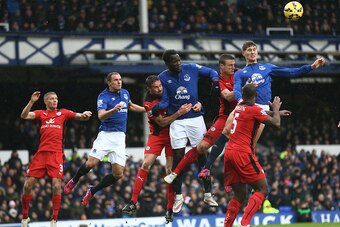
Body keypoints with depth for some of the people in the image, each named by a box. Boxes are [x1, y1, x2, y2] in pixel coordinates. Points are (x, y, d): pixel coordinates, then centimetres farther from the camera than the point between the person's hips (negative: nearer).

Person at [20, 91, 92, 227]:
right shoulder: (41, 114, 12)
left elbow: (81, 117, 8)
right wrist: (31, 102, -15)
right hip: (41, 153, 1)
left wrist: (85, 115, -15)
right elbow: (24, 116, -2)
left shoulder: (63, 113, 12)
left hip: (56, 154, -1)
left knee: (56, 185, -13)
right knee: (28, 185, -3)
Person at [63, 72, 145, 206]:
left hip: (120, 137, 5)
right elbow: (101, 115, -22)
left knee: (118, 175, -4)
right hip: (106, 134, -5)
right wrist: (114, 110, -38)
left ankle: (92, 191, 15)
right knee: (91, 163, -19)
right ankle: (74, 181, 12)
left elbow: (130, 106, 35)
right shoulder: (103, 96, -7)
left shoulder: (125, 93, 13)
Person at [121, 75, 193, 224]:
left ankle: (169, 209, 2)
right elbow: (162, 122, -20)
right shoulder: (148, 102, -16)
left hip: (172, 133, 2)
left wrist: (196, 104, -8)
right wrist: (179, 113, -29)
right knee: (146, 164, -14)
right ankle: (133, 203, -10)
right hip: (157, 135, -2)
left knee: (170, 169, -3)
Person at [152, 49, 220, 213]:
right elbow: (165, 100, -1)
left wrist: (215, 82, -10)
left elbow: (211, 72, 10)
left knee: (202, 155, 3)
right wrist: (158, 107, -22)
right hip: (177, 121, 0)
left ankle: (208, 194, 11)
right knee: (178, 157, -4)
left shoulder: (191, 69, -3)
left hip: (195, 118, 0)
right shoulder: (163, 77, -1)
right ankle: (178, 197, 8)